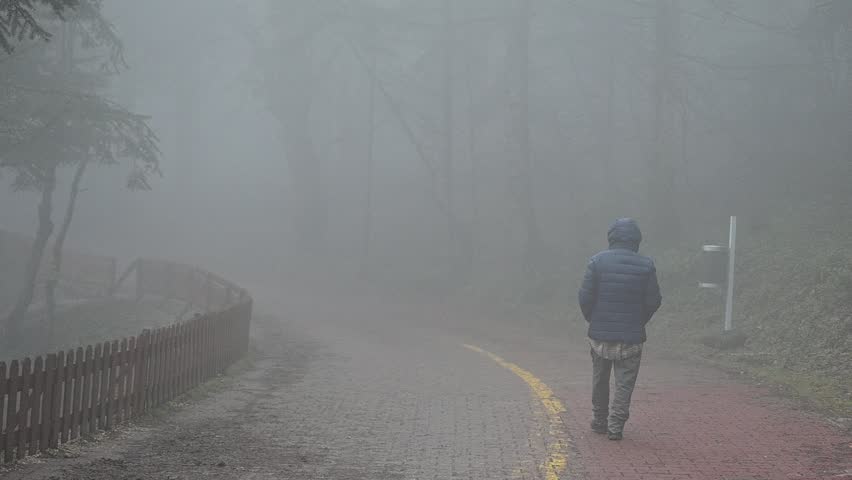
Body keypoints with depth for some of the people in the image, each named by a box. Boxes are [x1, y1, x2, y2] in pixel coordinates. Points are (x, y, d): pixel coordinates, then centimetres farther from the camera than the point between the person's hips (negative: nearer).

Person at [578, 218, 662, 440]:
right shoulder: (646, 265, -5)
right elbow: (654, 301, -3)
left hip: (600, 333, 1)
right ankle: (615, 426, 0)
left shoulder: (598, 261, -6)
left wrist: (592, 320, 10)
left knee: (600, 380, 17)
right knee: (624, 384, 5)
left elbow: (585, 296, -7)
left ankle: (600, 421, 26)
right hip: (631, 337, -1)